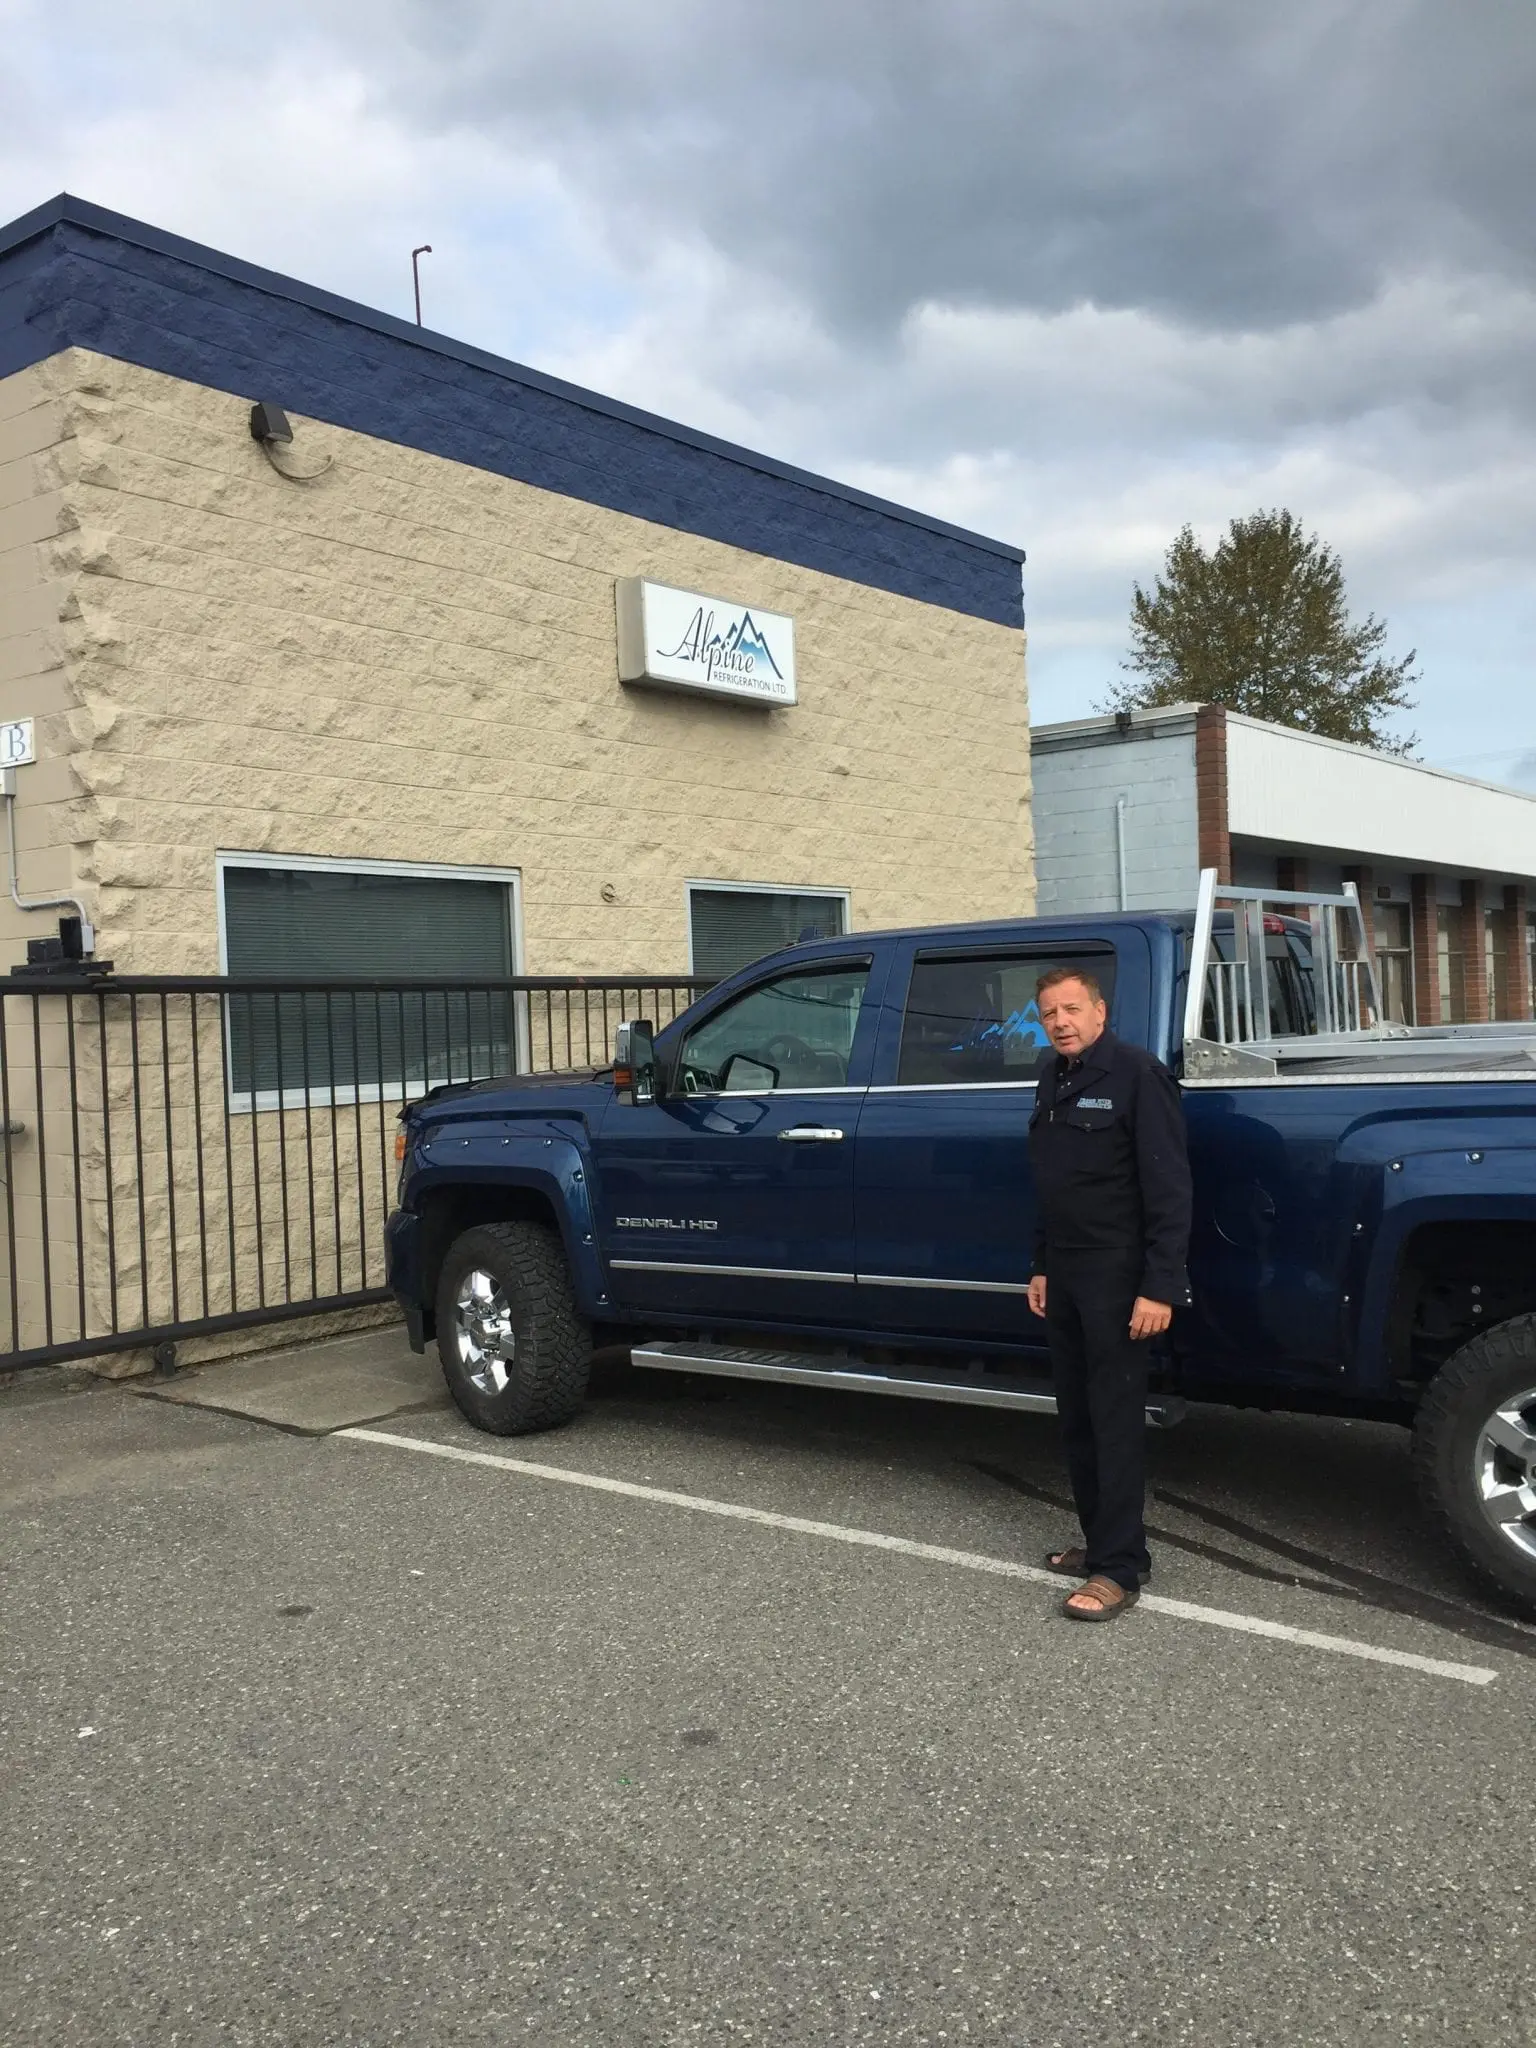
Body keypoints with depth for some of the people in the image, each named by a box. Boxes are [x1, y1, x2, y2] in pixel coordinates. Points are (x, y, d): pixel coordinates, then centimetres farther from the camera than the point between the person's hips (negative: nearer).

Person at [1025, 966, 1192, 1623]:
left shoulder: (1136, 1074, -12)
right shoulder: (1053, 1080, 14)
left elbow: (1168, 1188, -16)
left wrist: (1161, 1286, -20)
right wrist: (1041, 1267, 20)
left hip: (1116, 1274, -8)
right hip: (1063, 1273, 8)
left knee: (1115, 1418, -6)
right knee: (1076, 1417, 12)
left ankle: (1119, 1569, -1)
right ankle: (1099, 1542, 23)